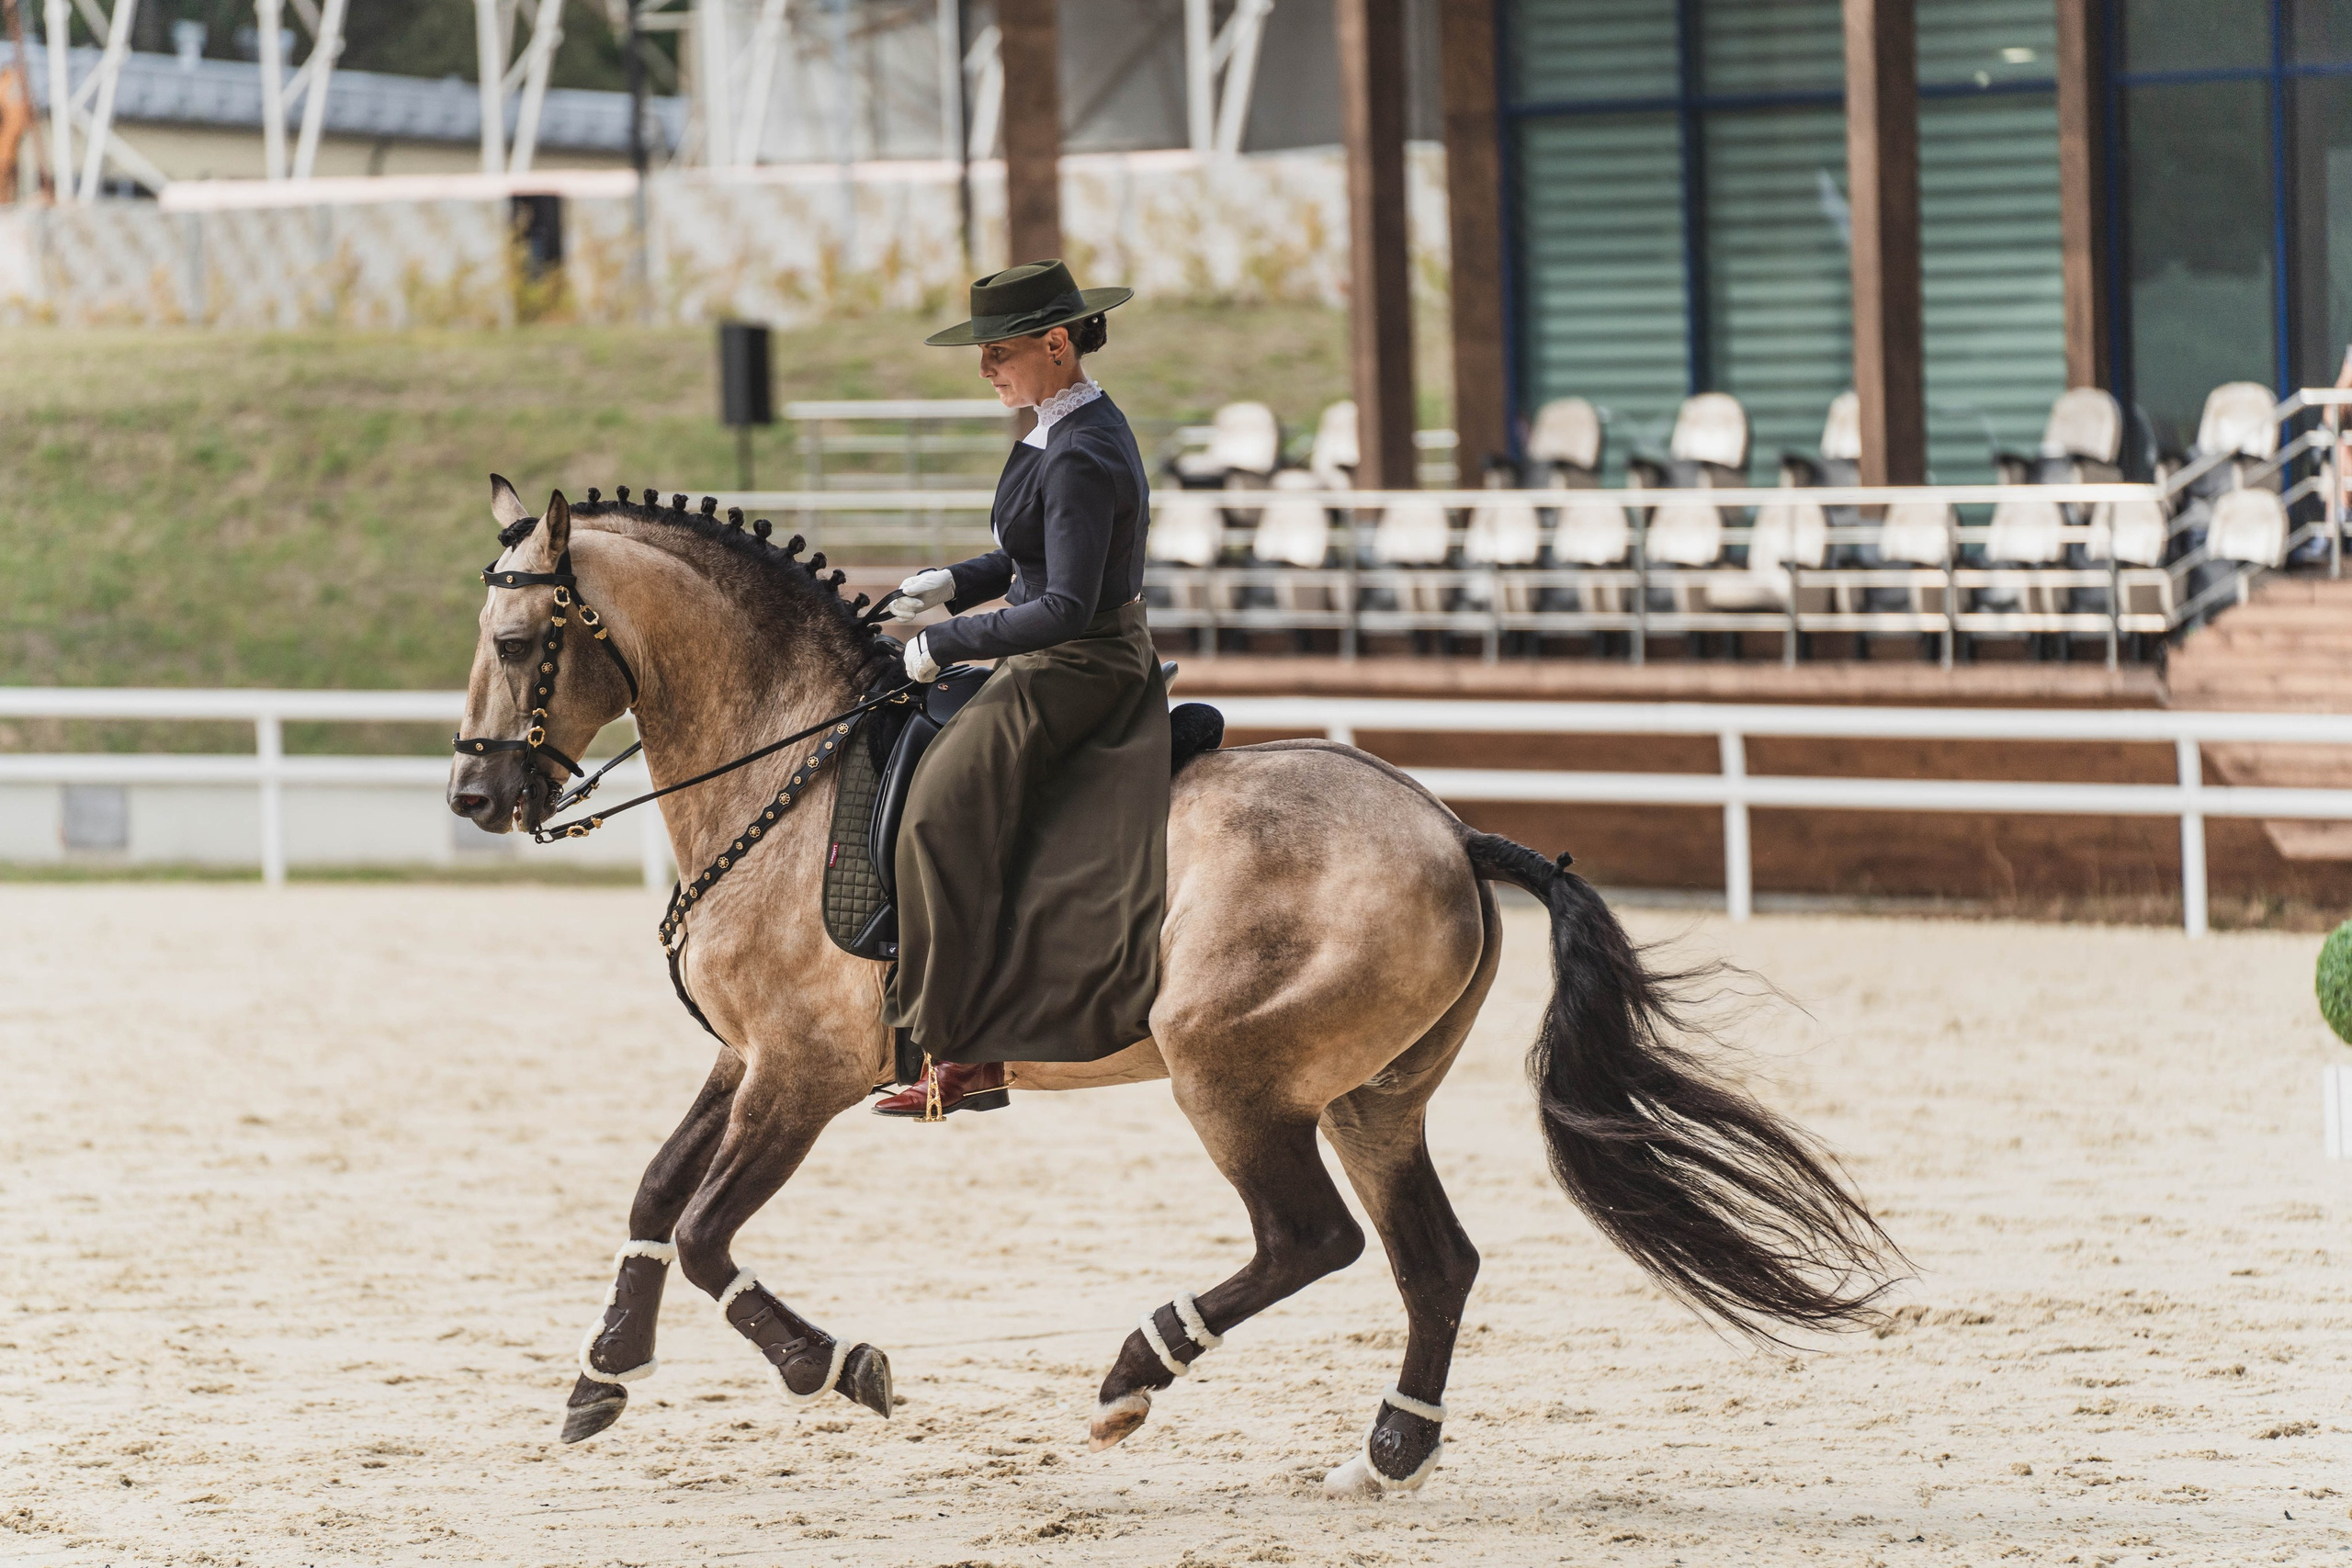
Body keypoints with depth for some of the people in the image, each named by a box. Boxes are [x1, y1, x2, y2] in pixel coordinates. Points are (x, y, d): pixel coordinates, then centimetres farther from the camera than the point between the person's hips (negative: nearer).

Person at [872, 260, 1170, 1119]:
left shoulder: (1081, 459, -23)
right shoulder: (1067, 429, 9)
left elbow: (1066, 608, -26)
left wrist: (946, 644, -19)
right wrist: (955, 584, 9)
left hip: (1074, 673, -11)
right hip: (1067, 666, 11)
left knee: (944, 814, -18)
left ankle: (963, 1054, -18)